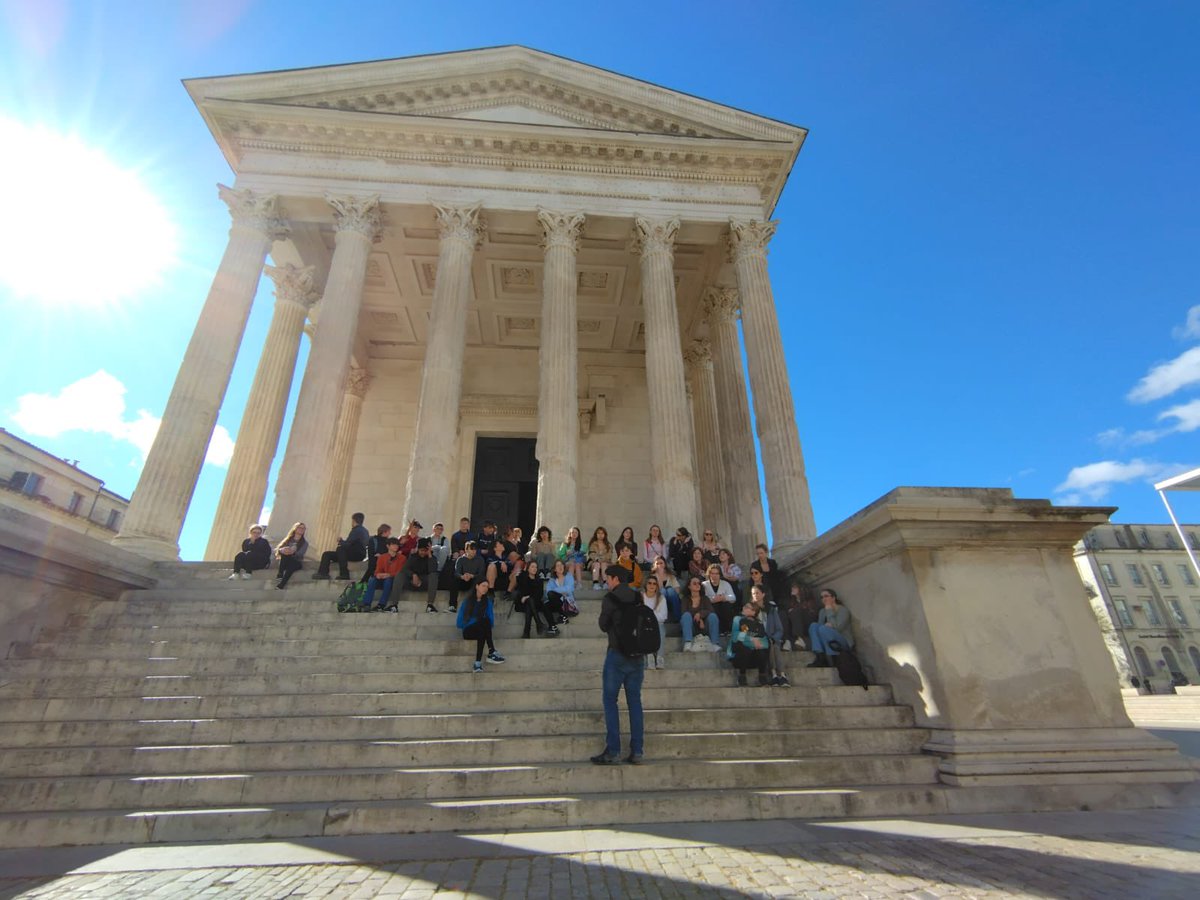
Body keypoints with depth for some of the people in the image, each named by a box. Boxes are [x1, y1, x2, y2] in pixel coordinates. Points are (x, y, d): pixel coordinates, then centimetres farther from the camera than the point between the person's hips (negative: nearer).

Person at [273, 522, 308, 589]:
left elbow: (300, 554, -11)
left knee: (290, 567, -37)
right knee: (285, 553, -31)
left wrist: (293, 552, -34)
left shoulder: (304, 543, 7)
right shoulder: (287, 540, 13)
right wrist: (282, 550, -26)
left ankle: (281, 585, -50)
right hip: (285, 562, 2)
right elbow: (277, 549, -1)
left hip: (297, 562, -2)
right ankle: (280, 574, -35)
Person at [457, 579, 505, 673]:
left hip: (482, 631, 2)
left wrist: (484, 624, -16)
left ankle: (478, 662, -43)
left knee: (485, 621, -36)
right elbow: (459, 623, 0)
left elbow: (491, 622, 3)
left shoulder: (487, 601, 13)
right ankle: (492, 652, -43)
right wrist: (476, 621, -8)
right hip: (469, 631, -2)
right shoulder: (467, 601, 8)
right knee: (484, 620, -34)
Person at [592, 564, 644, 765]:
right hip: (638, 655, 5)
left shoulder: (610, 598, -9)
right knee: (635, 701, 10)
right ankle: (637, 752, 11)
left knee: (610, 701, 4)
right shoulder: (638, 598, 5)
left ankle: (613, 752, 2)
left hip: (617, 654, -5)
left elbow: (603, 625, -1)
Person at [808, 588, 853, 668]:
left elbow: (837, 627, -21)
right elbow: (819, 625, 1)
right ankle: (820, 658, -30)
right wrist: (826, 625, -20)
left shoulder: (843, 610, -6)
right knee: (814, 625, -19)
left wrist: (829, 610, -17)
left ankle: (831, 661, -26)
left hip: (844, 643, -6)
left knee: (823, 629, -31)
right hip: (827, 643, 6)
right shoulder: (822, 611, 13)